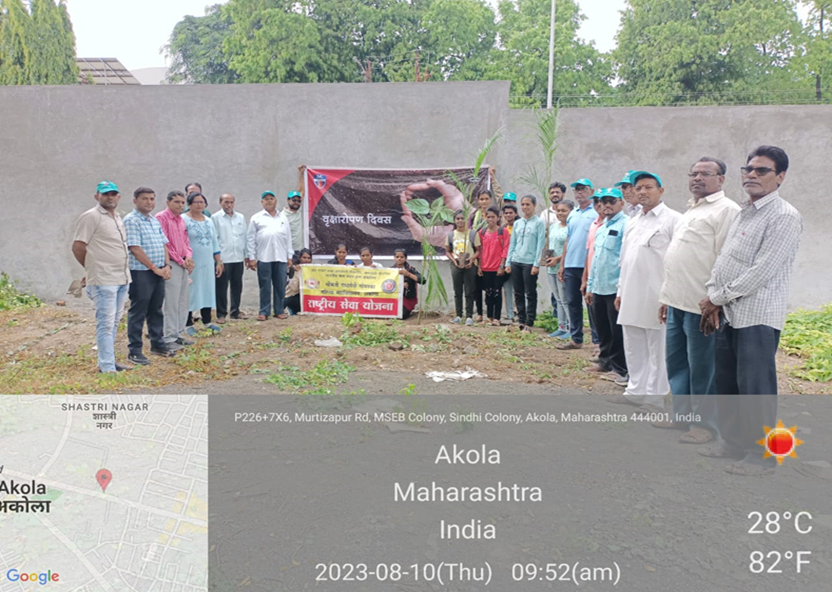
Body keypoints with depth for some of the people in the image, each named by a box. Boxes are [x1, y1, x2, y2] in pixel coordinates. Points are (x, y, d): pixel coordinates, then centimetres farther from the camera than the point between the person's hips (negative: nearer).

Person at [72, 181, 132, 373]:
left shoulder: (118, 218, 16)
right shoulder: (91, 217, -8)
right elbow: (78, 247, -9)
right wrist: (93, 268, 3)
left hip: (122, 278, 8)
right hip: (103, 280, -8)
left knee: (114, 322, 13)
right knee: (106, 323, -7)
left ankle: (107, 361, 22)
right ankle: (107, 367, -3)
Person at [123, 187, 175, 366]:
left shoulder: (155, 221, 15)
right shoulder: (131, 221, -10)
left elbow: (164, 245, 15)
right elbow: (135, 249, -17)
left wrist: (167, 266, 0)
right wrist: (154, 268, -15)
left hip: (159, 272, 8)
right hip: (141, 272, -8)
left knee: (156, 310, 14)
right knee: (138, 312, -2)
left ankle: (157, 344, 25)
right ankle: (134, 350, 5)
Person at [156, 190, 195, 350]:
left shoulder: (181, 220, 16)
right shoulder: (161, 218, -10)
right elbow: (164, 244, -15)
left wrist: (188, 257, -1)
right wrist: (181, 261, -11)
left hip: (184, 265, 8)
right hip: (172, 265, -8)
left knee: (183, 301, 11)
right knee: (172, 303, -6)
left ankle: (178, 334, 20)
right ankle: (169, 339, 0)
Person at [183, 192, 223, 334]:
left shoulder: (209, 221, 15)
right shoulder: (184, 220, -5)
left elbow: (215, 242, 18)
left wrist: (219, 262, 14)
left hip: (208, 264, 6)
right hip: (191, 264, -6)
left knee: (208, 291, 8)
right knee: (190, 292, -2)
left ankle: (207, 322, 18)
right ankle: (188, 324, 5)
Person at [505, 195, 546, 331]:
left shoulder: (539, 223, -2)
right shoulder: (517, 223, 13)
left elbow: (540, 244, -7)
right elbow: (512, 244, 14)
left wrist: (536, 264, -13)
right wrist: (508, 262, 8)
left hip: (530, 263, -5)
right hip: (516, 262, 5)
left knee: (530, 294, -1)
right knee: (518, 294, 9)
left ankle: (529, 323, 4)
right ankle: (521, 320, 18)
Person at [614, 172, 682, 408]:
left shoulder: (673, 220, -6)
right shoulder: (632, 223, 18)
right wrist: (620, 291, 17)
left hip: (656, 297, -7)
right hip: (631, 296, 7)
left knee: (657, 349, 2)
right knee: (634, 348, 13)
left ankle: (656, 395, 10)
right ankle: (636, 390, 24)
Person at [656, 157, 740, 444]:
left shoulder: (726, 210, -8)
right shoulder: (689, 212, 20)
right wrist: (666, 296, 20)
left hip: (702, 304, -9)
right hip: (677, 302, 9)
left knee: (701, 367, 1)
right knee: (675, 362, 15)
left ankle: (704, 423, 14)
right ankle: (682, 414, 28)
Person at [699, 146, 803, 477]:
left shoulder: (784, 217, -10)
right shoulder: (743, 214, 17)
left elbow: (761, 271, -17)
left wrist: (717, 298, -10)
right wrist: (714, 301, 2)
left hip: (758, 316, -8)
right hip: (728, 313, 8)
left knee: (755, 386, -3)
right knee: (726, 382, 14)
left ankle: (762, 455, 9)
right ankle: (733, 442, 28)